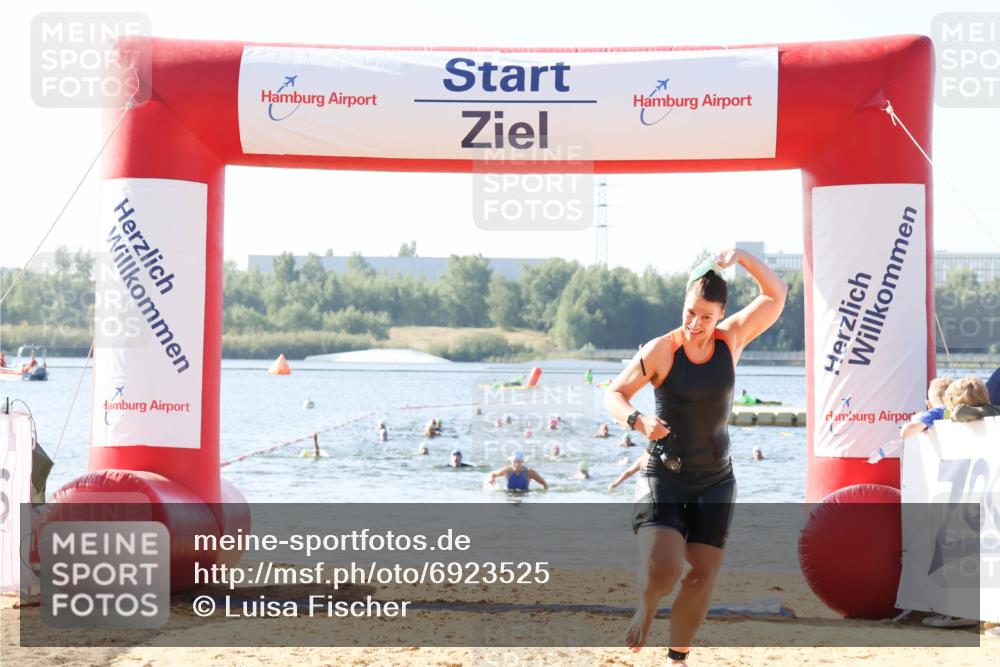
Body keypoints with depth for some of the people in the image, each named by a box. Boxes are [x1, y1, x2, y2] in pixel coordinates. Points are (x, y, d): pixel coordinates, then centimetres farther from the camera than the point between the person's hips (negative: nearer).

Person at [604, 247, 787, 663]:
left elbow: (775, 296, -7)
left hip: (714, 480, 3)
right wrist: (638, 421, -25)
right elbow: (614, 394, -5)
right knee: (662, 569, -19)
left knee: (703, 576, 2)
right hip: (663, 476, -3)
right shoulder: (661, 351, -11)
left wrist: (742, 258, -20)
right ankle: (645, 610, 16)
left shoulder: (731, 340, -2)